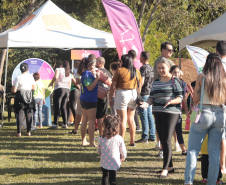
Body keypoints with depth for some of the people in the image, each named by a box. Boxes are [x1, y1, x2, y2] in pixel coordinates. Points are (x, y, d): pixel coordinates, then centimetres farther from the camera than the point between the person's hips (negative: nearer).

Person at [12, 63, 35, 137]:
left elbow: (13, 90, -11)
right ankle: (28, 131, 11)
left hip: (20, 96, -3)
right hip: (29, 96, 3)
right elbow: (34, 88, 6)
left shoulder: (18, 78, -11)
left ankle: (19, 132, -3)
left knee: (20, 114, 0)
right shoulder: (30, 77, -2)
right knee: (29, 114, 11)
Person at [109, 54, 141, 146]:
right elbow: (139, 85, 11)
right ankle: (132, 141, 15)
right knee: (131, 119, 13)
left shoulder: (119, 70, -8)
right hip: (133, 94, 5)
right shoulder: (136, 71, 7)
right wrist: (138, 97, 19)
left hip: (122, 94, -5)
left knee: (123, 119, -4)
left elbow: (113, 86, -9)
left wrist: (110, 97, -2)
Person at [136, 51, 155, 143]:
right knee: (149, 115, 11)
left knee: (144, 116, -6)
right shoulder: (151, 68, 12)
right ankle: (152, 136, 12)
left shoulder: (143, 68, -14)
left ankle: (145, 137, -6)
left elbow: (141, 82, -20)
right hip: (150, 93, 9)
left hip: (144, 94, -9)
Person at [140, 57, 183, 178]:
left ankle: (165, 169, -11)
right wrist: (147, 103, -6)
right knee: (162, 141, 9)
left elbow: (180, 98, -8)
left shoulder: (174, 81, -5)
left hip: (171, 113, -7)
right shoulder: (156, 82, 14)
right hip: (158, 114, 7)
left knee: (167, 140, -12)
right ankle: (170, 166, 20)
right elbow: (152, 97, 15)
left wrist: (171, 101, -28)